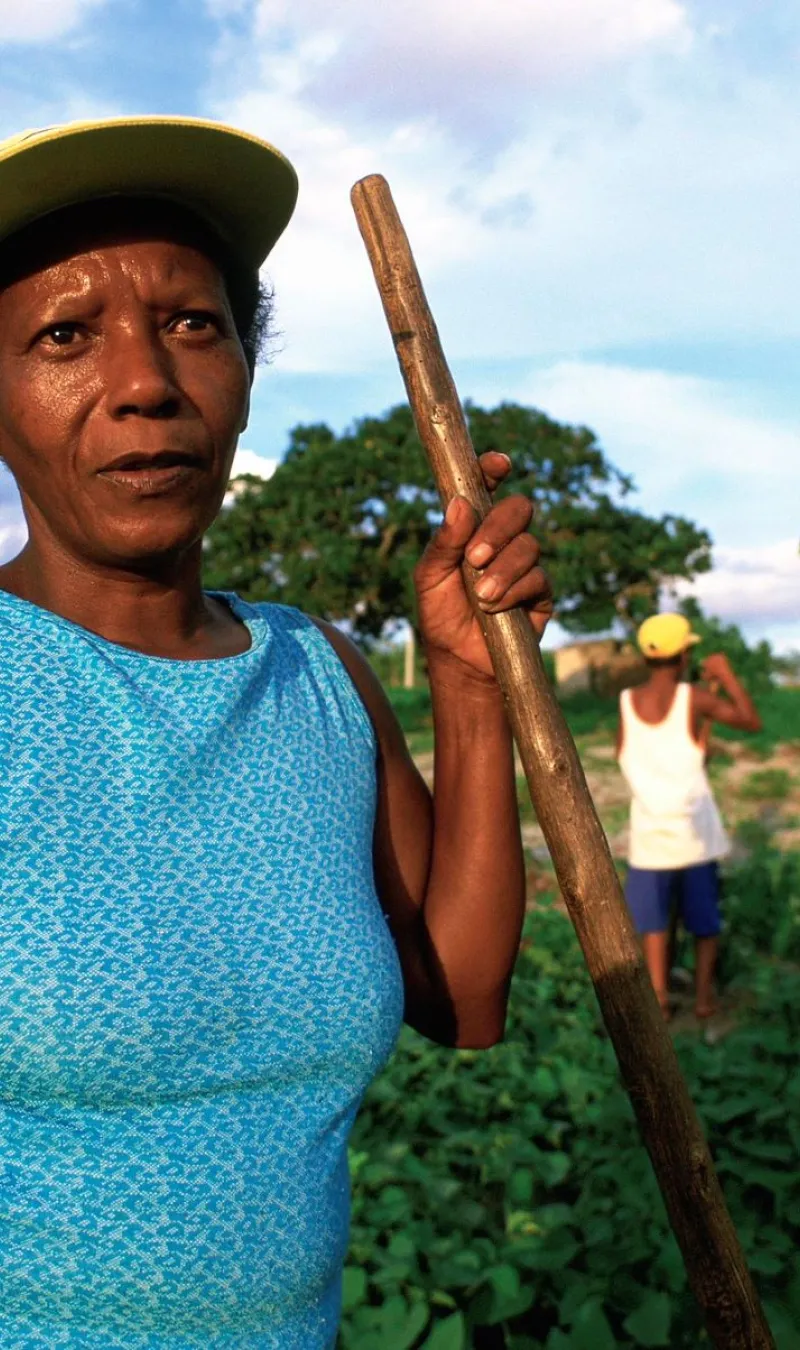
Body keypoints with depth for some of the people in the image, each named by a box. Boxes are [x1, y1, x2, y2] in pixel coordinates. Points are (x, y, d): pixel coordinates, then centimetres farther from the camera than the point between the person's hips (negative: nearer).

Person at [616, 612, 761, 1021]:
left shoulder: (626, 701, -4)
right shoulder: (693, 697, -11)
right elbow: (753, 722, -3)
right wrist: (726, 674, 3)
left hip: (651, 830, 1)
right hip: (695, 829, -1)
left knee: (652, 914, 13)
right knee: (704, 914, 15)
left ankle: (659, 996, 6)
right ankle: (704, 994, 18)